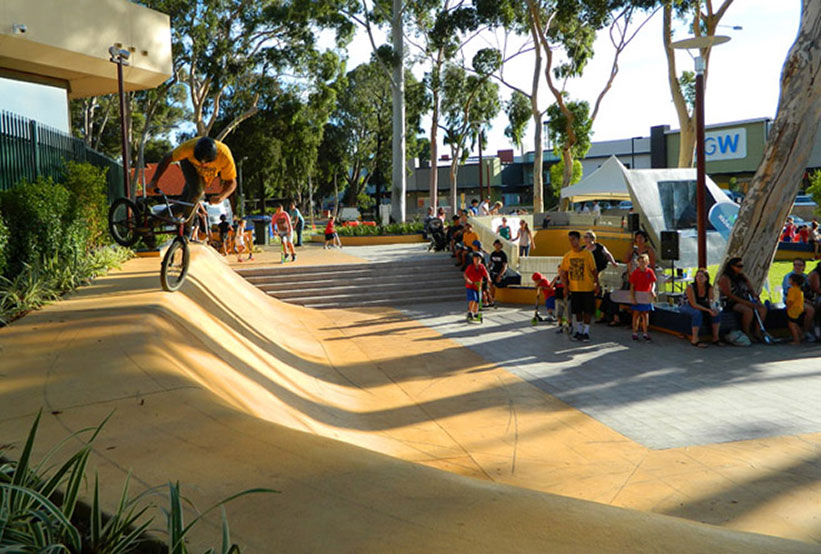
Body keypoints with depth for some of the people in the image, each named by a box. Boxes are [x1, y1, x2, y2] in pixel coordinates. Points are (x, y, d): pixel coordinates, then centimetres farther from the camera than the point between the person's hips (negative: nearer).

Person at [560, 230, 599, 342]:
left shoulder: (587, 254, -7)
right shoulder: (567, 256, 2)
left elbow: (593, 270, -2)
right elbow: (564, 272, 8)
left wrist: (596, 284, -6)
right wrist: (566, 286, 0)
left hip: (587, 288, -3)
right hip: (574, 288, 3)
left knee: (587, 311, 2)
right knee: (577, 311, 10)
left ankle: (586, 332, 12)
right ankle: (579, 331, 23)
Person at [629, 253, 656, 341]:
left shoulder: (649, 272, 0)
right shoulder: (635, 272, -7)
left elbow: (653, 283, 3)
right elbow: (632, 286, -6)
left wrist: (652, 290, -17)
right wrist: (632, 297, -12)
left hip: (647, 296, 2)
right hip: (637, 296, -2)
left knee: (645, 314, 10)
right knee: (636, 314, 2)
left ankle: (645, 333, 17)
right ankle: (635, 333, 10)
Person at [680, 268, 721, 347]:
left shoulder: (709, 288, -9)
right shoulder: (690, 287, -25)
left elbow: (710, 302, -7)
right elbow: (694, 304, -28)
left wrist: (713, 308, -31)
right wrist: (708, 310, -36)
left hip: (700, 306, 5)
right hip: (686, 306, -5)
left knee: (716, 312, -19)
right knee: (697, 313, -37)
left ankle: (715, 338, -15)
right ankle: (694, 339, -34)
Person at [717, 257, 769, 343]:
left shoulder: (742, 276, 13)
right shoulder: (724, 278, -10)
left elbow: (750, 289, 15)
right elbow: (730, 295, -18)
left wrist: (755, 297, -8)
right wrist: (746, 303, -23)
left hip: (745, 301, 7)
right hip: (731, 303, -7)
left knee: (763, 308, -15)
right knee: (748, 311, -34)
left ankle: (757, 332, -11)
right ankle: (746, 334, -18)